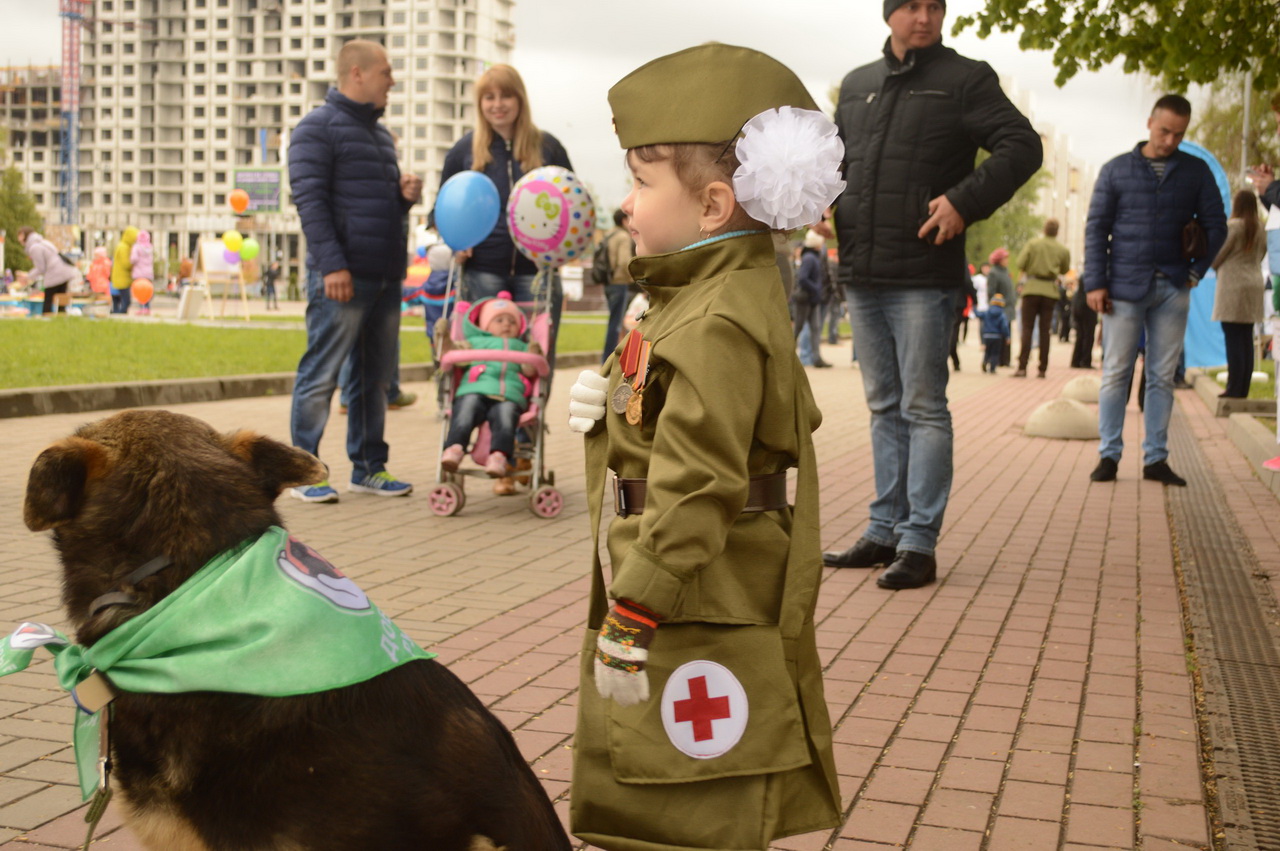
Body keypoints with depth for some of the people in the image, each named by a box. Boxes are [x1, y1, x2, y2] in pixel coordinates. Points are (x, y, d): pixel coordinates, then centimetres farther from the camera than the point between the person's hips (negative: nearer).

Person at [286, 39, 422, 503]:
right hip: (342, 278, -8)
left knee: (375, 377, 11)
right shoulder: (318, 126, -4)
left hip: (385, 279, 8)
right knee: (321, 375, -4)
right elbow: (309, 199, -12)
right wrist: (332, 264, -21)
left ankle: (369, 467, 19)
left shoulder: (380, 134, 22)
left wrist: (406, 195, 6)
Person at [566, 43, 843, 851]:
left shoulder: (716, 326, -23)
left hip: (702, 624, -11)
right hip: (701, 605, 11)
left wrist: (630, 624, -23)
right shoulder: (728, 293, 11)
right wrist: (613, 408, 5)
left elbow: (694, 492, -27)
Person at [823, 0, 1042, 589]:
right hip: (862, 276, 6)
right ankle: (885, 530, 21)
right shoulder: (857, 85, 16)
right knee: (884, 407, 12)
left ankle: (918, 542, 2)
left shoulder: (964, 79, 0)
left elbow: (1023, 147, -7)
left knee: (923, 407, -3)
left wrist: (964, 202, -19)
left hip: (924, 279, -6)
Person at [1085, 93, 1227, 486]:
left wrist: (1197, 271, -1)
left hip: (1172, 289, 2)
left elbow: (1215, 224, 10)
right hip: (1124, 287, -2)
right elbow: (1096, 227, 1)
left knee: (1162, 376, 5)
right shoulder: (1117, 170, 3)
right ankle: (1109, 454, 5)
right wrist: (1095, 283, -6)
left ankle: (1156, 458, 10)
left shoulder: (1197, 171, 8)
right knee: (1116, 373, 0)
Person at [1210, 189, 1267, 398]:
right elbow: (1261, 255, 16)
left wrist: (1215, 266, 13)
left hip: (1233, 286, -7)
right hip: (1255, 285, 7)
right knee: (1247, 339, 9)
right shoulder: (1260, 228, 8)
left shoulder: (1233, 225, -10)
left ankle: (1234, 388, -6)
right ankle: (1244, 388, 11)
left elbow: (1217, 257, -7)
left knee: (1233, 339, -5)